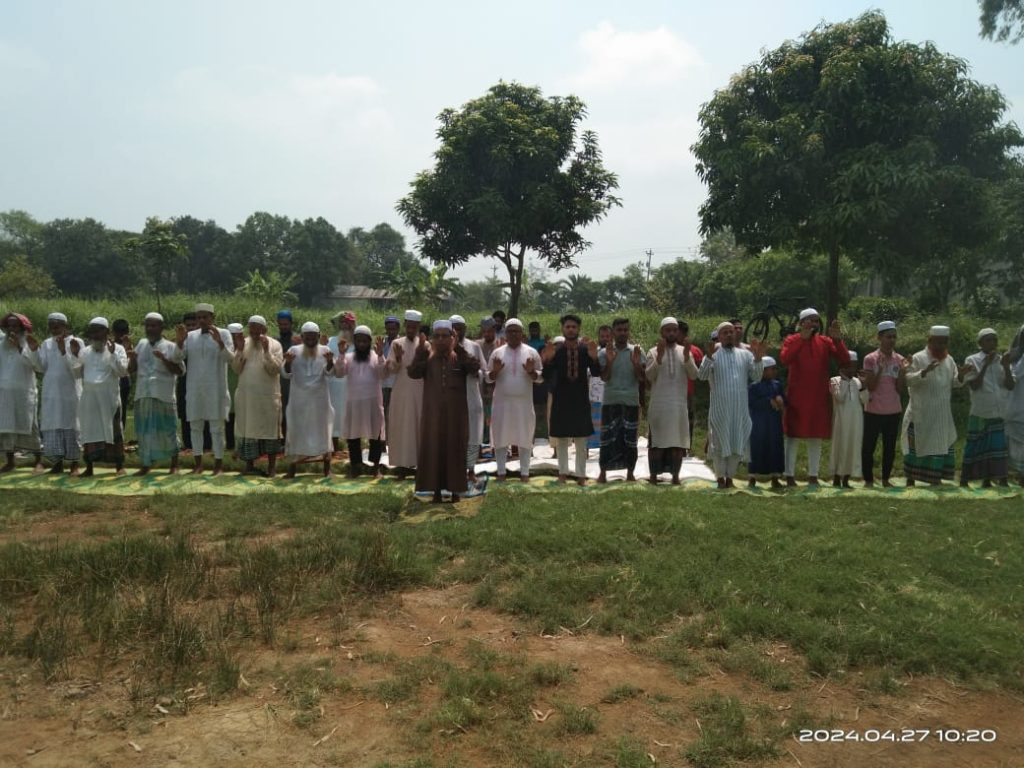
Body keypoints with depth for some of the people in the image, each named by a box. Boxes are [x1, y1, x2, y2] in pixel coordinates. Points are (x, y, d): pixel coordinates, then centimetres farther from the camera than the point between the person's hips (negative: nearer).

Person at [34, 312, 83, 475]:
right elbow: (41, 367, 4)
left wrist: (63, 350, -22)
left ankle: (74, 464, 3)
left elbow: (75, 366, -10)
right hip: (51, 392, 4)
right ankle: (57, 463, 9)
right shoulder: (46, 344, 10)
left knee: (70, 425, -2)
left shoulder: (76, 342, -2)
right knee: (52, 425, 2)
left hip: (70, 391, -4)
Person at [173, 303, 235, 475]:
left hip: (215, 390, -4)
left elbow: (230, 358, -12)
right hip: (194, 390, 4)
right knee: (195, 427, 9)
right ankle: (198, 464, 18)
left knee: (216, 428, 0)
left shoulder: (223, 334, 0)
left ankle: (218, 465, 6)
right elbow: (178, 359, 1)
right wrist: (180, 342, -15)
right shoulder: (190, 336, 9)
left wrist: (220, 343, -28)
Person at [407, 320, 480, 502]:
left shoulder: (460, 357, 1)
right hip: (433, 411, 1)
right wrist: (420, 349, -19)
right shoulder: (427, 357, 3)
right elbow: (413, 373, -13)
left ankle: (454, 489, 13)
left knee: (455, 448, 4)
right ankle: (436, 489, 12)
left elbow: (475, 368, -18)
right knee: (434, 448, 3)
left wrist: (459, 348, -20)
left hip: (456, 411, -1)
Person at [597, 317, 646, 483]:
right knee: (607, 438, 1)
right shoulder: (604, 352, 2)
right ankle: (603, 473, 11)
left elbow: (641, 378, 0)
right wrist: (609, 361, -20)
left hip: (631, 402, 1)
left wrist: (637, 363, -18)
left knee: (630, 439, 4)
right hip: (610, 402, -1)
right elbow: (604, 378, -5)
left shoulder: (637, 352, 3)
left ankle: (630, 473, 15)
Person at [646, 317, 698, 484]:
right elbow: (649, 376, -9)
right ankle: (654, 475, 8)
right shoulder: (654, 352, 2)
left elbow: (693, 375, -3)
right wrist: (659, 356, -20)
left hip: (679, 404, 2)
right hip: (658, 404, -2)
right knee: (657, 441, 3)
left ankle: (675, 475, 10)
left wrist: (686, 356, -16)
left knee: (678, 440, 3)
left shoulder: (685, 351, 8)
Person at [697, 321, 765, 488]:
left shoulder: (745, 354, 11)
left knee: (738, 443, 7)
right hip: (720, 408, -3)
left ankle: (730, 477, 20)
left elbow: (756, 377, 5)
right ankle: (720, 477, 16)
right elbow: (701, 376, -12)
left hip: (741, 408, 3)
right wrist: (709, 357, -26)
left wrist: (758, 358, -10)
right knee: (720, 443, 4)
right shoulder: (713, 354, 1)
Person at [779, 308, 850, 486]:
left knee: (816, 437, 8)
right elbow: (784, 359, -22)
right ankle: (790, 475, 4)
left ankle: (813, 475, 16)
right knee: (793, 436, 0)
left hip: (819, 398, 4)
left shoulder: (825, 342, 6)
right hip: (796, 397, -3)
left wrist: (837, 340, -18)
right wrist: (802, 338, -24)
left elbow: (844, 360, -4)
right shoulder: (792, 340, -2)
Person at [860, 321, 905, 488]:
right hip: (874, 411, -3)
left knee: (890, 447, 9)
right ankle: (868, 479, 10)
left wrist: (902, 371, -13)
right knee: (868, 446, 0)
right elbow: (870, 387, -8)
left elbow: (900, 388, 0)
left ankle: (886, 479, 19)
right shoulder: (870, 359, -6)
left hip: (894, 411, 3)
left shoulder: (899, 359, 4)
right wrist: (879, 369, -20)